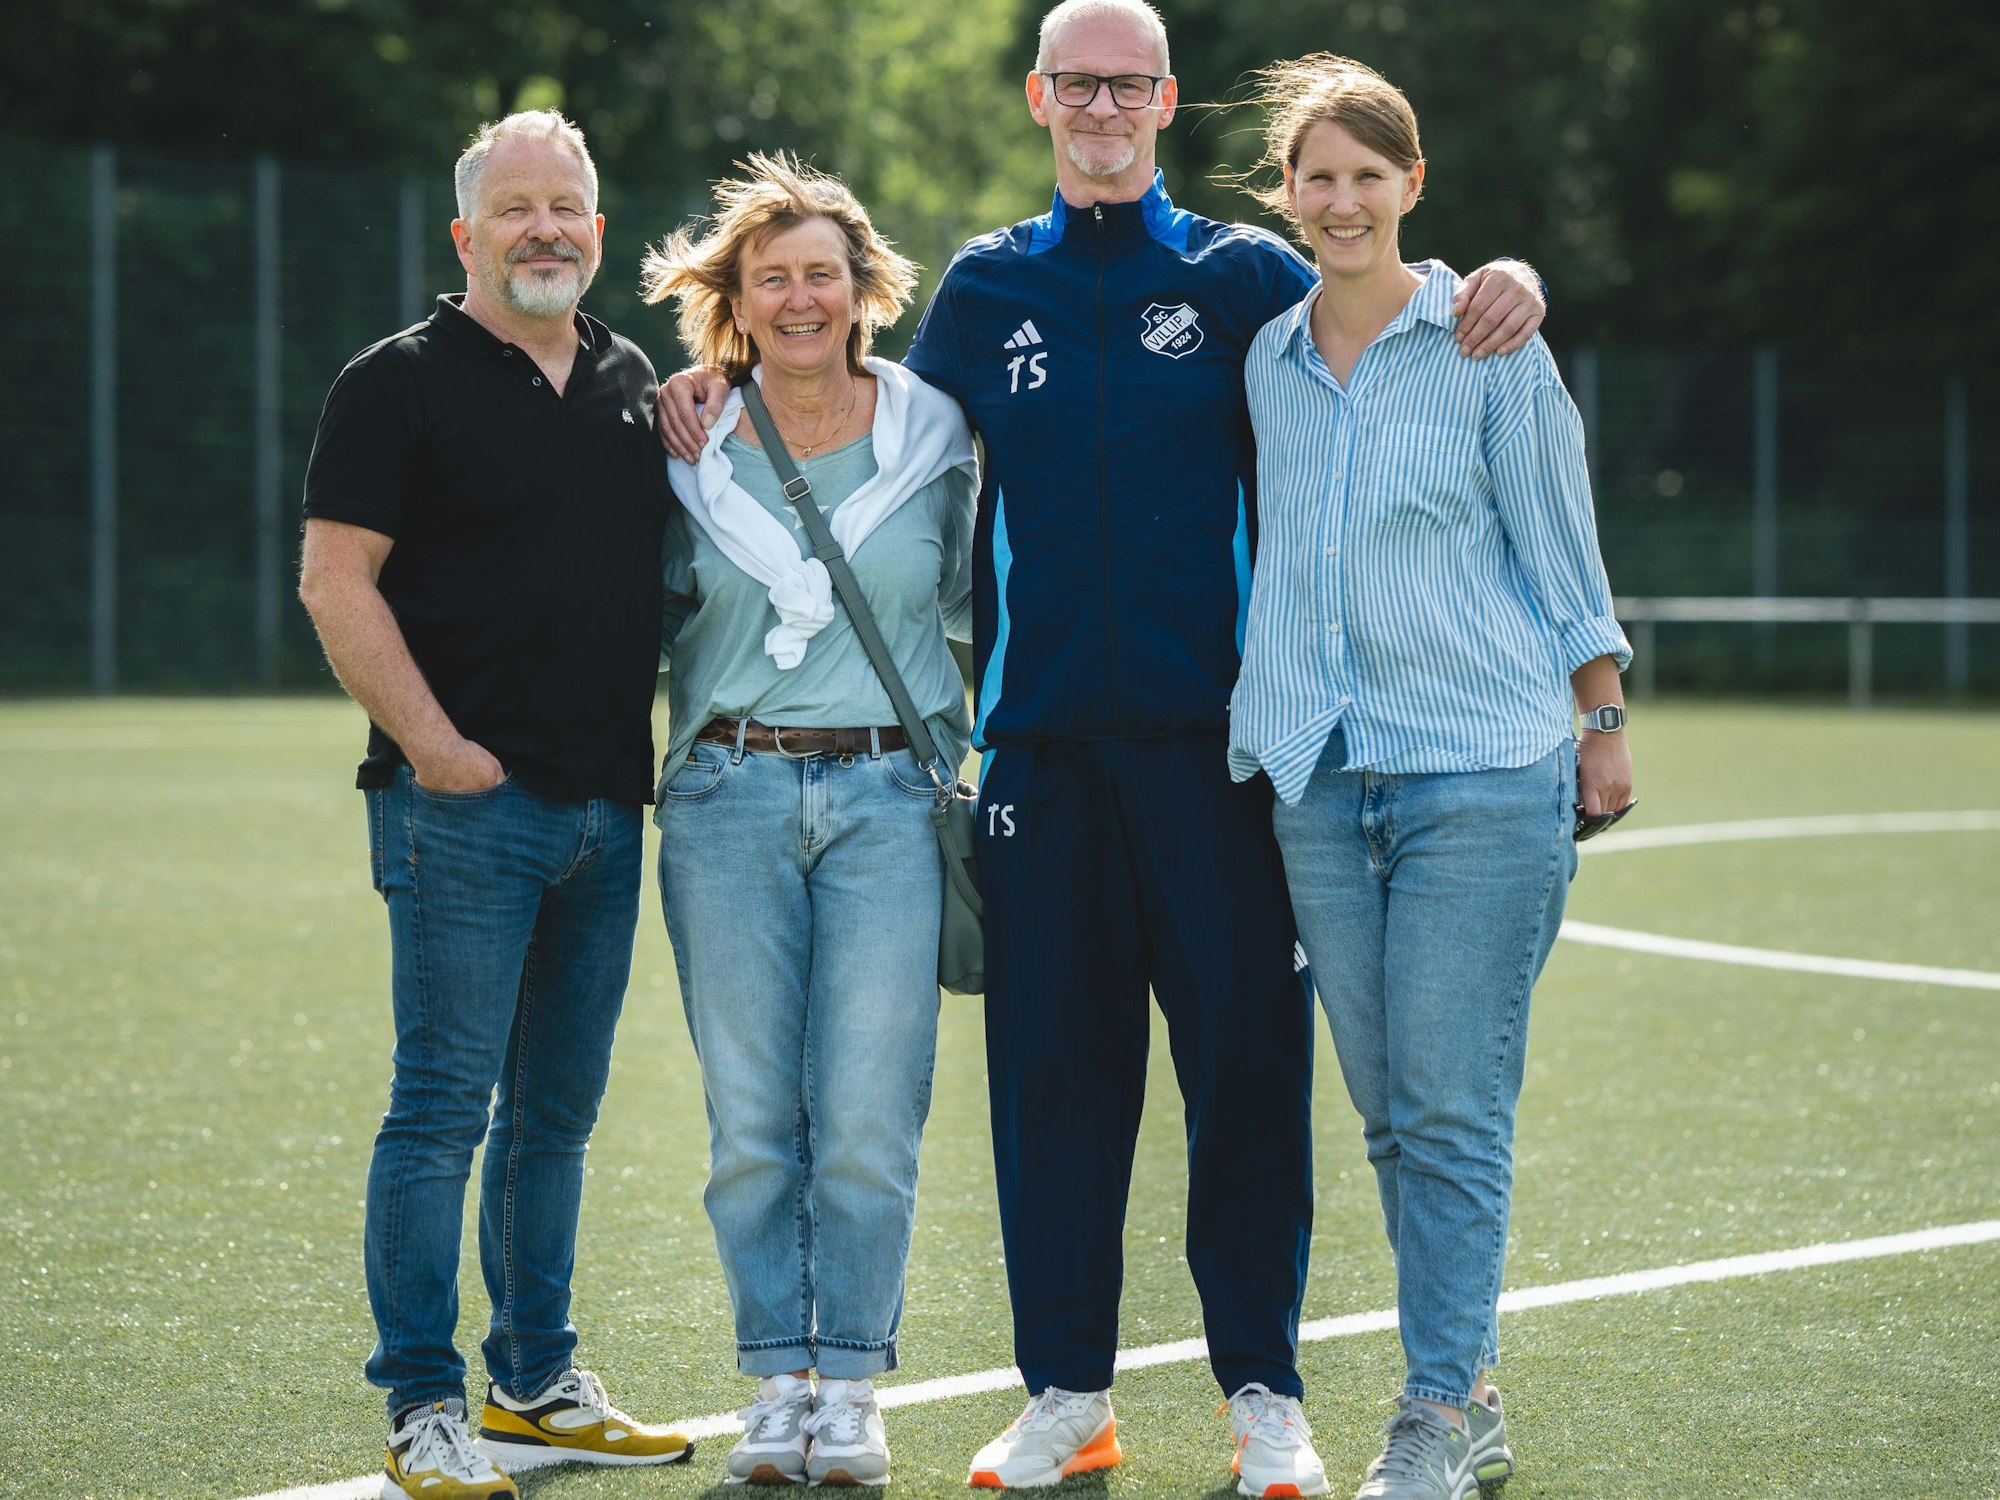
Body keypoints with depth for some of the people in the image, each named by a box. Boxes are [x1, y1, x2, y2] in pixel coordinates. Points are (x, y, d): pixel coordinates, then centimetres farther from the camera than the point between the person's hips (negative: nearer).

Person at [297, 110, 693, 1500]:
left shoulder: (632, 383, 14)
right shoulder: (401, 382, -5)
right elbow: (335, 578, -9)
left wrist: (663, 741, 12)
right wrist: (432, 742, -15)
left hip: (607, 802, 7)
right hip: (464, 803, -6)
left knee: (558, 1110, 12)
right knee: (444, 1105, -6)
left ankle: (541, 1388, 21)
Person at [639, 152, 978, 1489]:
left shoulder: (932, 438, 3)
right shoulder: (694, 454, 6)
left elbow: (962, 605, 16)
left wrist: (950, 756, 11)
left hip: (887, 799, -1)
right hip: (729, 799, 1)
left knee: (868, 1117, -5)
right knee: (751, 1118, 1)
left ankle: (854, 1386, 5)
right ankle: (779, 1380, 11)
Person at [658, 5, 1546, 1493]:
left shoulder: (1243, 276, 8)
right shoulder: (986, 287, 14)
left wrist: (1501, 289, -15)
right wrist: (742, 400, 8)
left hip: (1212, 732, -2)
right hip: (1040, 738, 2)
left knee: (1248, 1048, -3)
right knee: (1052, 1060, 3)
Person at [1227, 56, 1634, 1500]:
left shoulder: (1489, 346, -1)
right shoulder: (1269, 361, 12)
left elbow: (1559, 541, 3)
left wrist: (1602, 721, 2)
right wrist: (1263, 730, 23)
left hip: (1484, 768, -5)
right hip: (1319, 777, 5)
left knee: (1453, 1109, -7)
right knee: (1392, 1113, 5)